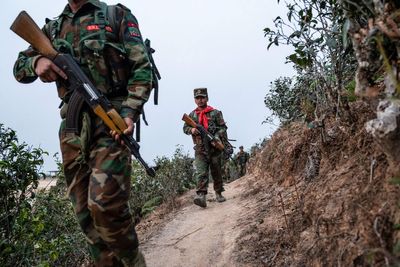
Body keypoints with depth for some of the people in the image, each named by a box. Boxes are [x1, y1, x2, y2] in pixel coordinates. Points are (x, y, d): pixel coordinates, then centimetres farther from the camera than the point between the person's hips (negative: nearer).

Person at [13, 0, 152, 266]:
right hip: (72, 126, 5)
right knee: (85, 211, 6)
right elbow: (19, 67, 20)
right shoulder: (53, 27, 21)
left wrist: (130, 111, -16)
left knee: (105, 204, -15)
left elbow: (142, 67, -1)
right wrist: (36, 62, -4)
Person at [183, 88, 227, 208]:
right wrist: (191, 130, -6)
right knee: (200, 173, -11)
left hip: (214, 147, -1)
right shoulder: (192, 115, 10)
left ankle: (218, 193, 26)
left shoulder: (215, 113, 3)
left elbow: (223, 127, 2)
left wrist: (217, 136, -16)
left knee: (216, 172, 9)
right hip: (200, 149, 1)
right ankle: (201, 196, -20)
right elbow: (185, 128, 16)